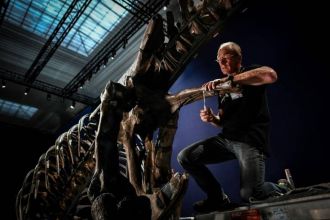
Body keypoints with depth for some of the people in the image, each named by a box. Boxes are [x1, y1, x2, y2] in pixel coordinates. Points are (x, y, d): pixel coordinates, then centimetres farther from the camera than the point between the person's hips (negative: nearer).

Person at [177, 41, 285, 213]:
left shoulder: (251, 73, 3)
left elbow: (271, 75, -24)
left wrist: (228, 79, -25)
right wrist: (212, 118, -2)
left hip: (251, 141, -6)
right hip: (226, 139, 6)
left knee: (249, 195, -21)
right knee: (184, 157, -7)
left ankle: (277, 190, 16)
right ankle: (218, 198, 9)